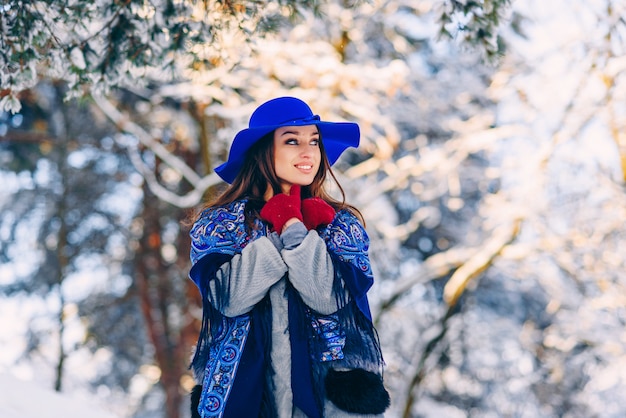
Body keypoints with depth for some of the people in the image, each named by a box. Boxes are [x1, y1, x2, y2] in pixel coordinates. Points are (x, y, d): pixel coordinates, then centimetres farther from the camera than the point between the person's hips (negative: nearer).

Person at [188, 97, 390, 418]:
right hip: (244, 390, 0)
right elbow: (229, 298, -17)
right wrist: (276, 231, -16)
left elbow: (331, 298, -15)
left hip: (324, 390, 1)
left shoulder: (341, 225, 1)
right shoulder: (220, 222, -1)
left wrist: (293, 226, -16)